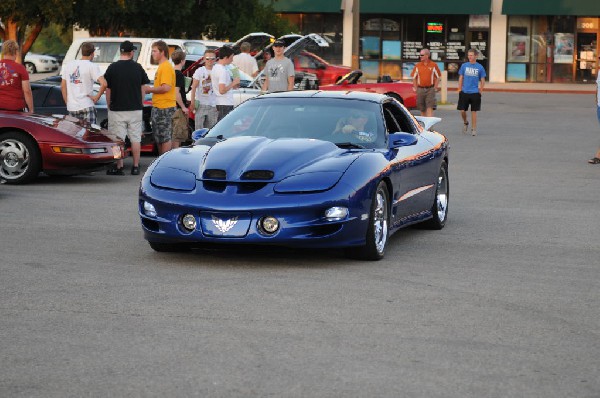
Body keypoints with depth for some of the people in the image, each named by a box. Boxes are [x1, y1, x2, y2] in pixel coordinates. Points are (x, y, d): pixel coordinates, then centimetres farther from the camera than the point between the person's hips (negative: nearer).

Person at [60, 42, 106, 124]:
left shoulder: (68, 65, 10)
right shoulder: (92, 66, -7)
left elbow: (63, 86, 11)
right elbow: (103, 83, -21)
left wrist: (67, 102, 16)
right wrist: (97, 96, -8)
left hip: (71, 108, 5)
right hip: (86, 107, -5)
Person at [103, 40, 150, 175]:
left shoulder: (112, 68, -6)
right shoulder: (138, 68, 1)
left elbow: (107, 89, -2)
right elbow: (143, 88, 8)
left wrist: (109, 106, 9)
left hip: (117, 109, -2)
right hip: (135, 109, 2)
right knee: (135, 139, 7)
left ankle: (119, 167, 1)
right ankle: (136, 167, 8)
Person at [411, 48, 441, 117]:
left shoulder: (433, 65, 1)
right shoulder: (417, 66, 7)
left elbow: (438, 77, 5)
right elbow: (414, 78, 12)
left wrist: (435, 88, -3)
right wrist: (415, 88, 4)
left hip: (430, 89, -3)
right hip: (420, 89, 3)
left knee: (429, 107, -12)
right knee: (422, 108, 9)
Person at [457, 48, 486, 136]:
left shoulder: (480, 67, -1)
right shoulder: (464, 66, 3)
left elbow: (482, 80, 5)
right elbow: (461, 78, 9)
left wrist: (481, 91, 1)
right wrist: (459, 89, 5)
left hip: (475, 93, -1)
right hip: (464, 92, 1)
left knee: (474, 111, 3)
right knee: (462, 110, 0)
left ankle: (473, 129, 12)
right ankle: (465, 123, 29)